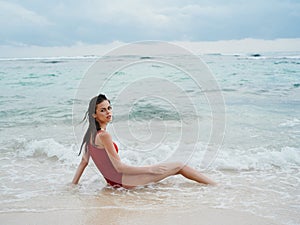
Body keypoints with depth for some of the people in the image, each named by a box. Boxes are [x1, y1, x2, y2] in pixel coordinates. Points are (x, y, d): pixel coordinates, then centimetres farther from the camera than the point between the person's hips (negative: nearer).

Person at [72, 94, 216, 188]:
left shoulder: (91, 134, 8)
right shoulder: (104, 135, -21)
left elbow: (84, 161, 13)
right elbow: (119, 167, -22)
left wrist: (74, 184, 24)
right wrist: (151, 169, -18)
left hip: (114, 181, 10)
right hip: (123, 181, -10)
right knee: (179, 166, -2)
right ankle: (215, 186, 10)